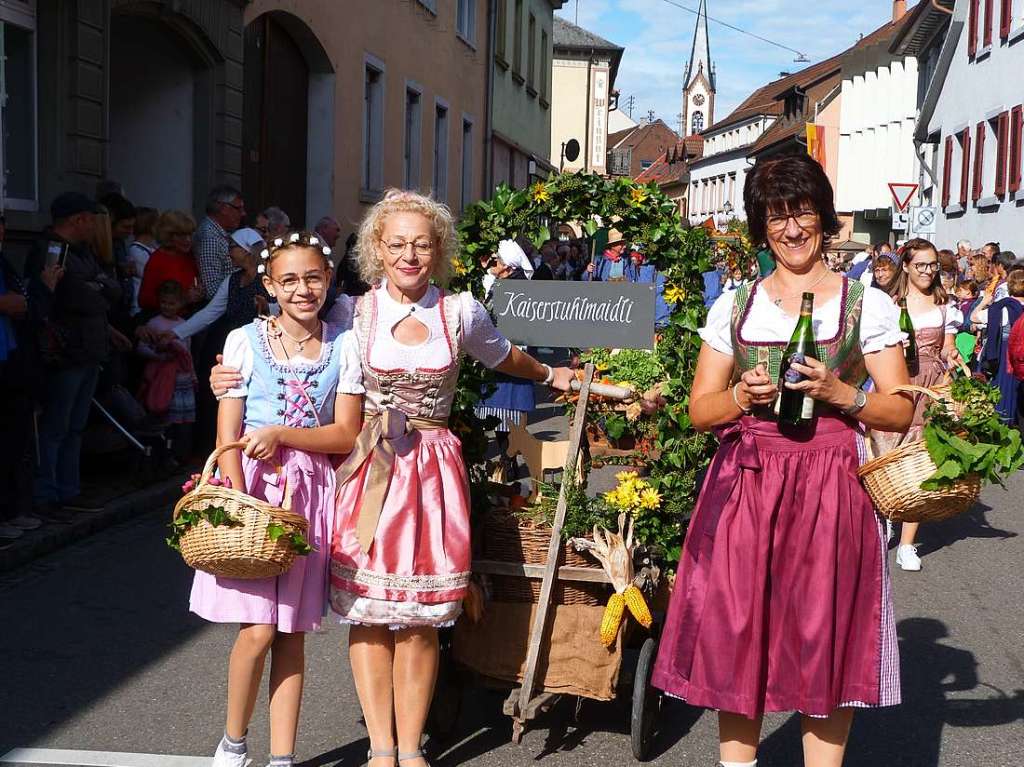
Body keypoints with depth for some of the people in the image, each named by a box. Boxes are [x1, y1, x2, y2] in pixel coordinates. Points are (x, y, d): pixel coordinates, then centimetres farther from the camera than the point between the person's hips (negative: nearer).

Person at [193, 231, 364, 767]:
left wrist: (281, 434, -14)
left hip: (310, 491, 2)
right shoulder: (245, 342, 0)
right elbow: (227, 436, -3)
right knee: (258, 629, -7)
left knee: (291, 631, 6)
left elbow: (346, 434, -1)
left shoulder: (344, 346, 3)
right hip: (251, 484, -2)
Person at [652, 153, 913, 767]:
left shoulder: (867, 305, 5)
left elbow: (900, 412, 3)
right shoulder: (733, 306, 11)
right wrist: (742, 397, -10)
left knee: (824, 638, 0)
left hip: (831, 486, -2)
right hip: (744, 485, 2)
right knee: (734, 636, 3)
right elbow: (699, 410, 10)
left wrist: (839, 393, -15)